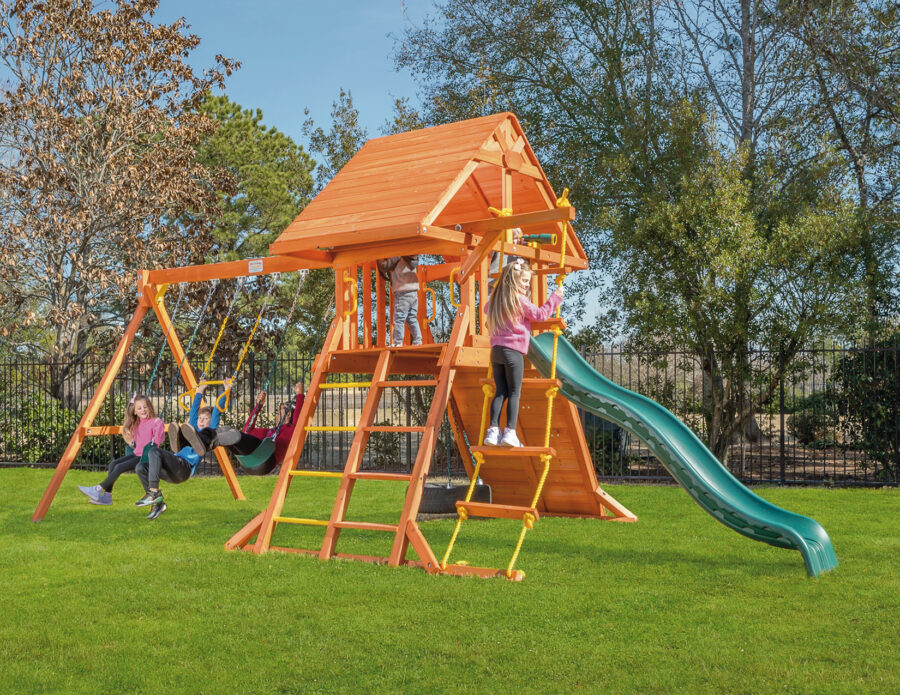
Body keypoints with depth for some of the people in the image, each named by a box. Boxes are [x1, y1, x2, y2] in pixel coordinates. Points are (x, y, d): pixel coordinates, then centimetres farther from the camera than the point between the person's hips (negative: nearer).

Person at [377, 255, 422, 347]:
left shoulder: (398, 256, -11)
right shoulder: (412, 259, 12)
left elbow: (384, 266, -5)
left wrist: (380, 260, 13)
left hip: (402, 293, -7)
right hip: (414, 292, 7)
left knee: (399, 320, -4)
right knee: (412, 319, 12)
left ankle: (397, 343, -5)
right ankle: (417, 341, 11)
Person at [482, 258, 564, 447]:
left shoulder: (496, 299, 15)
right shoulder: (519, 300, -6)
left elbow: (486, 308, 37)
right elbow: (540, 314, -5)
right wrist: (555, 297, 4)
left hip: (496, 350, 7)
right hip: (513, 350, -7)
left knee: (500, 392, 8)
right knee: (514, 393, -2)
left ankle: (493, 431, 2)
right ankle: (510, 432, -7)